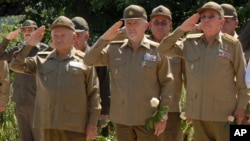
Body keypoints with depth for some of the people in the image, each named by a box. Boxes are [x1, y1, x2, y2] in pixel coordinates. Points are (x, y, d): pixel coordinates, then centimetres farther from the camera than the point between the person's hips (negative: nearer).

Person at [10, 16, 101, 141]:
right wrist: (29, 44, -5)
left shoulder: (84, 61, 0)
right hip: (48, 124, 4)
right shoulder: (42, 60, 11)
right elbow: (16, 65, 6)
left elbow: (93, 94, -1)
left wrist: (92, 124, -5)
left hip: (74, 125, -3)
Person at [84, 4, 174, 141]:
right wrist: (105, 38, -11)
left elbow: (166, 84, -1)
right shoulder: (114, 49, 6)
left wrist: (163, 116, -6)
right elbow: (88, 60, -1)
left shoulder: (157, 51, -2)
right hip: (122, 118, 3)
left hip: (148, 119, -3)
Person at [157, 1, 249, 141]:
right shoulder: (190, 43, 7)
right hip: (197, 111, 4)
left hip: (224, 112, -4)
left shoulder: (232, 44, -3)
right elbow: (163, 50, 7)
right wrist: (181, 29, -2)